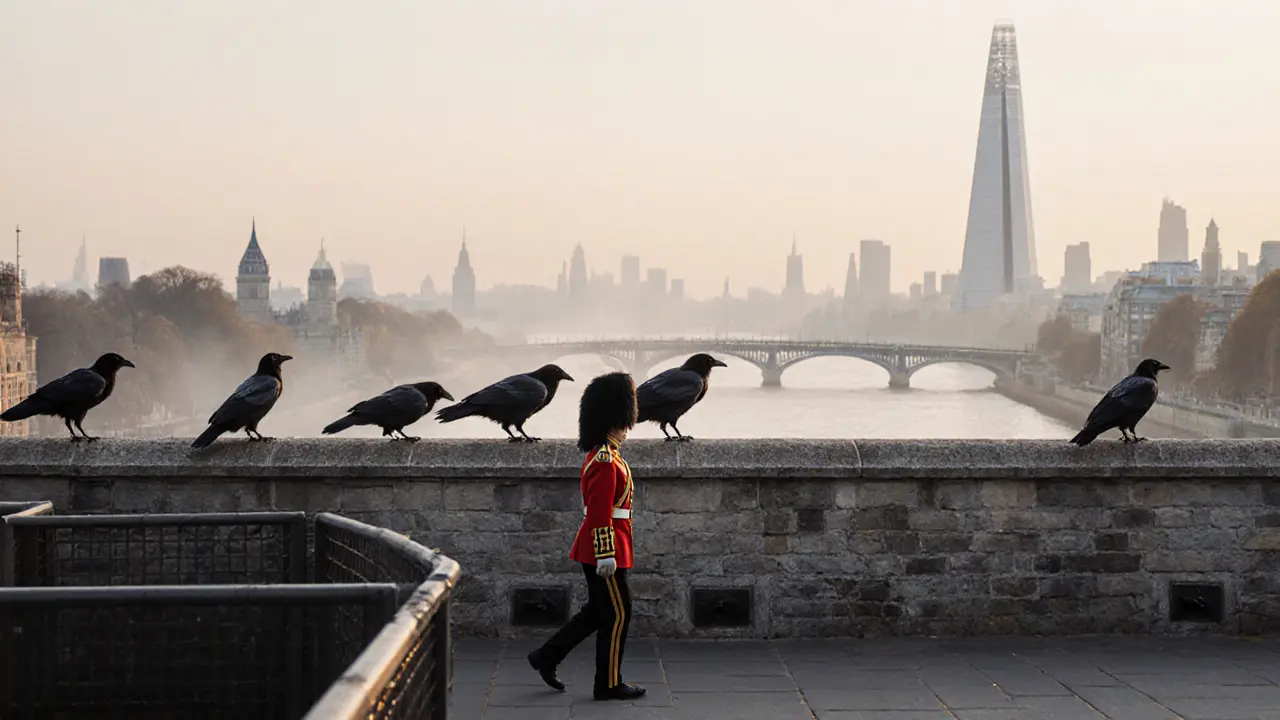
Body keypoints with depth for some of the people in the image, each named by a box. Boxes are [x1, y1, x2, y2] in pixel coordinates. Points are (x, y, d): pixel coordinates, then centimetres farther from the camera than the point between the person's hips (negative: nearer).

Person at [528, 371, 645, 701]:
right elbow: (599, 513, -22)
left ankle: (547, 657, 21)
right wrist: (606, 556, -23)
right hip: (606, 549, -10)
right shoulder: (605, 460, -18)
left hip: (594, 549, 10)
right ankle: (609, 684, 6)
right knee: (617, 614, -2)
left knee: (597, 610, 16)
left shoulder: (602, 455, 14)